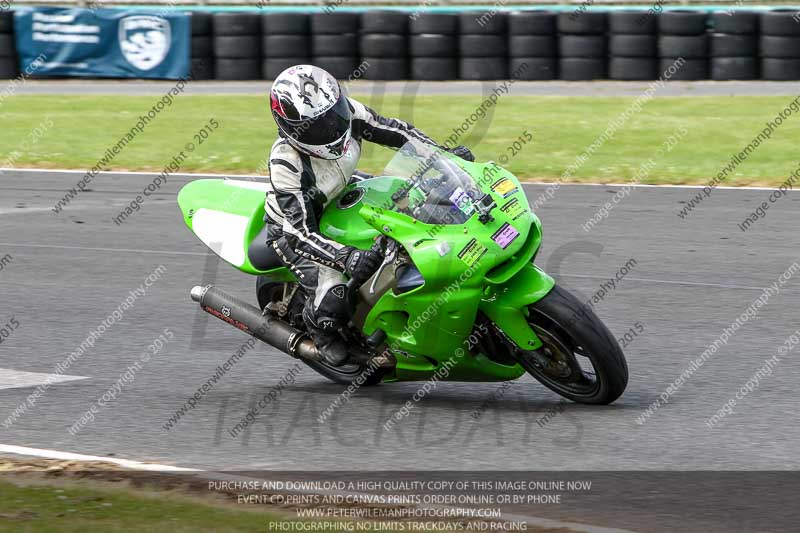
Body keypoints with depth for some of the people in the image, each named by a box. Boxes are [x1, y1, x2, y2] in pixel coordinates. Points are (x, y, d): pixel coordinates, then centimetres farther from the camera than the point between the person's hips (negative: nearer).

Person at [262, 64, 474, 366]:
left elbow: (392, 130, -7)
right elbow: (301, 233, -41)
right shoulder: (286, 164, -40)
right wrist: (345, 258, -55)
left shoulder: (347, 112, -25)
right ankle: (320, 331, 15)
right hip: (294, 224, -6)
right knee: (333, 301, -23)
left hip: (341, 194, 7)